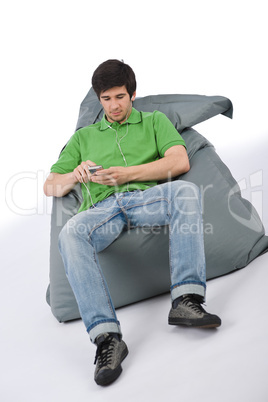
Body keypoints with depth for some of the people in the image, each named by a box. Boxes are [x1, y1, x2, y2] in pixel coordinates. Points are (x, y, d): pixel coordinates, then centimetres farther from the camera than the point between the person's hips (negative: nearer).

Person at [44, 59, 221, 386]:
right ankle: (106, 337, -40)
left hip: (146, 197, 0)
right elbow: (50, 186, 23)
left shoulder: (154, 121, 25)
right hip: (101, 207, 1)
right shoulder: (84, 136, 30)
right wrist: (76, 175, -1)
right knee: (70, 235, -34)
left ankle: (186, 301, -38)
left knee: (185, 191, -34)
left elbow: (180, 162, 5)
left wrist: (127, 173, -6)